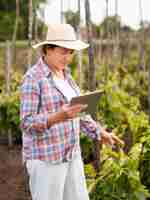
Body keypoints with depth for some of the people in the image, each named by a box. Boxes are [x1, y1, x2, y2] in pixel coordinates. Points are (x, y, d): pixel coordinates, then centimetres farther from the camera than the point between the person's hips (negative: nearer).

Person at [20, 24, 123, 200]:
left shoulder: (63, 74, 9)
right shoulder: (32, 78, -18)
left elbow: (76, 111, 16)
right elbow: (28, 124, -21)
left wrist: (101, 134, 8)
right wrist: (59, 117, -36)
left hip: (69, 154, 8)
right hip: (45, 157, -8)